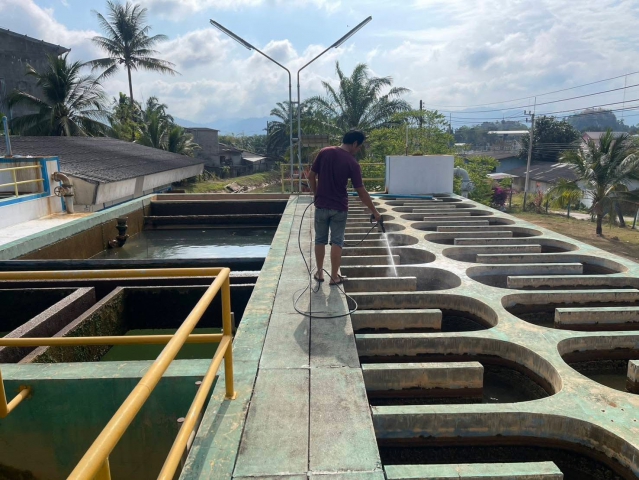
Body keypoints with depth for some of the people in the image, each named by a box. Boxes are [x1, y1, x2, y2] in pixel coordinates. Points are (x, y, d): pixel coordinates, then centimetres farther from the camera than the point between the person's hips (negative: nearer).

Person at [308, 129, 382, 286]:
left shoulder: (325, 152, -3)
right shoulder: (353, 163, -11)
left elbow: (311, 176, 0)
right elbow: (361, 192, -10)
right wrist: (375, 212, -1)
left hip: (321, 205, 3)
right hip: (339, 208, -3)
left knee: (320, 240, 15)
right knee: (337, 242, 7)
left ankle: (319, 272, 24)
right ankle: (334, 276, 12)